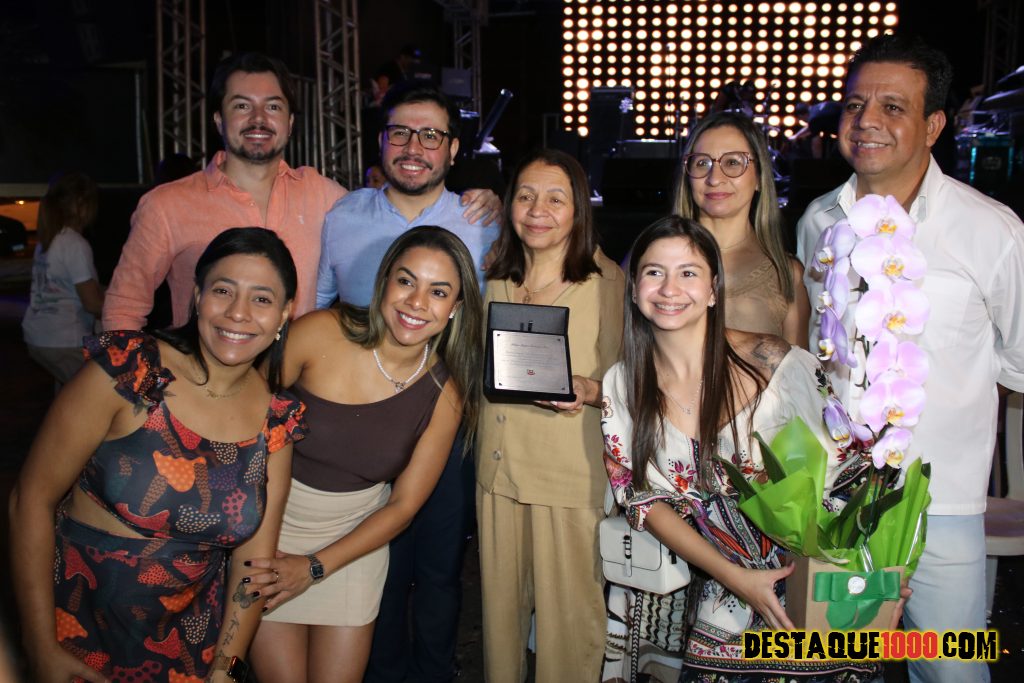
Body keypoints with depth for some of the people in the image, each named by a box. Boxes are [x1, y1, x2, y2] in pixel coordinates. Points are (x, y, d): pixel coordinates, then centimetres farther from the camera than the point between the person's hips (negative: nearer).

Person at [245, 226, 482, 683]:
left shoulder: (445, 392, -11)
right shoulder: (322, 333, -19)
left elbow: (403, 505, -5)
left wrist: (316, 567, -11)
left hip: (354, 538, 2)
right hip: (271, 523, -1)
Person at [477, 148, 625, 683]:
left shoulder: (607, 281, -8)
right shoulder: (495, 277, 8)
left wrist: (586, 390, -24)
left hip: (572, 477, -4)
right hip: (498, 468, 5)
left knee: (568, 614, 7)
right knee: (500, 603, 18)